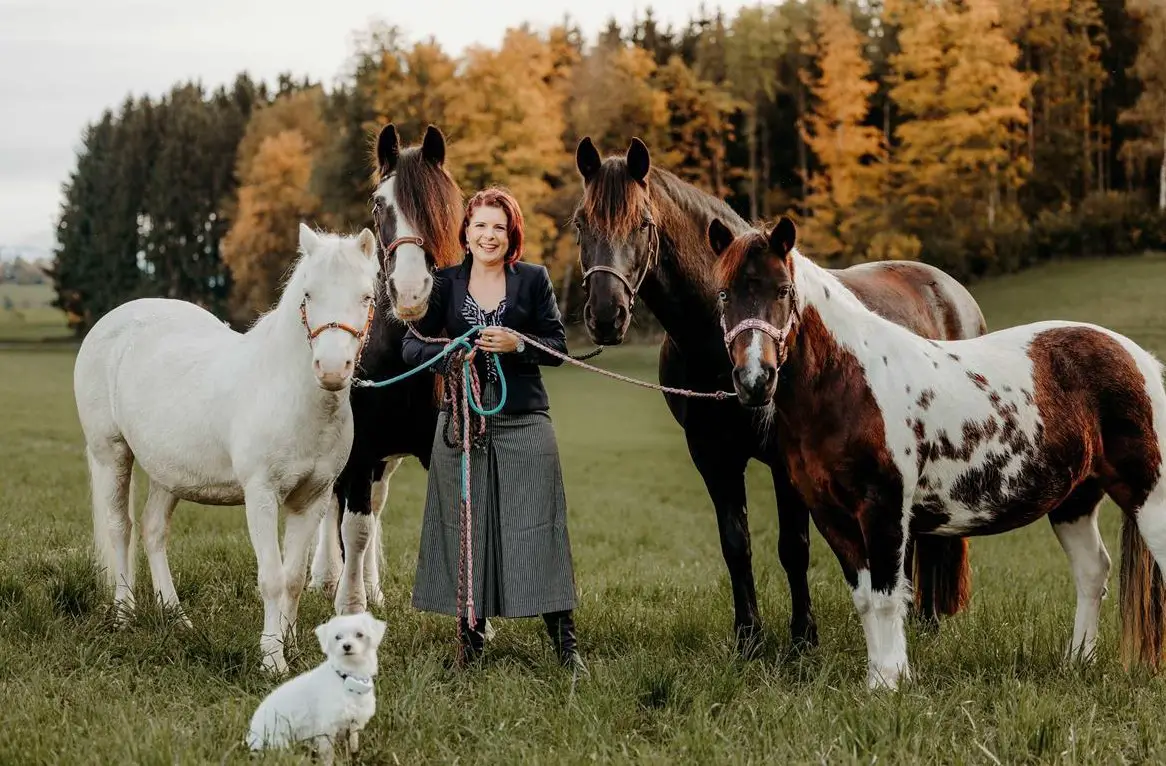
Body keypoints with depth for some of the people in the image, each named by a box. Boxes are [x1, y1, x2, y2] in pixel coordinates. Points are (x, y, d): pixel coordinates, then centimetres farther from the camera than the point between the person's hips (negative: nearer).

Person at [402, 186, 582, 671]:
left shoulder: (534, 280, 4)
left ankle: (564, 641, 0)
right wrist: (449, 357, -17)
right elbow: (412, 345, 2)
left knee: (536, 529, -3)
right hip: (462, 422, 2)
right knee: (464, 528, 5)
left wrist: (518, 344, -16)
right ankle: (470, 635, 16)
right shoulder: (445, 284, 6)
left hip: (524, 423, -1)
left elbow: (558, 348, 2)